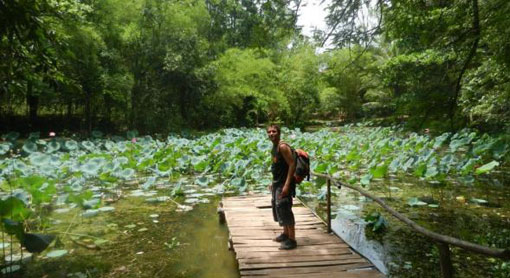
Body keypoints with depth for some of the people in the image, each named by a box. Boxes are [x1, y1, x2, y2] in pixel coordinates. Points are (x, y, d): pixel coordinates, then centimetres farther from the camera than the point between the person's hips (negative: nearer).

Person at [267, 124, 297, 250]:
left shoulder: (283, 147, -17)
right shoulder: (274, 147, 11)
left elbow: (292, 165, -21)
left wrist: (287, 185, -25)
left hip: (284, 184, -10)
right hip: (277, 183, 10)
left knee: (284, 209, -7)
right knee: (277, 207, 18)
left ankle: (292, 240, 4)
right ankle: (286, 233, 34)